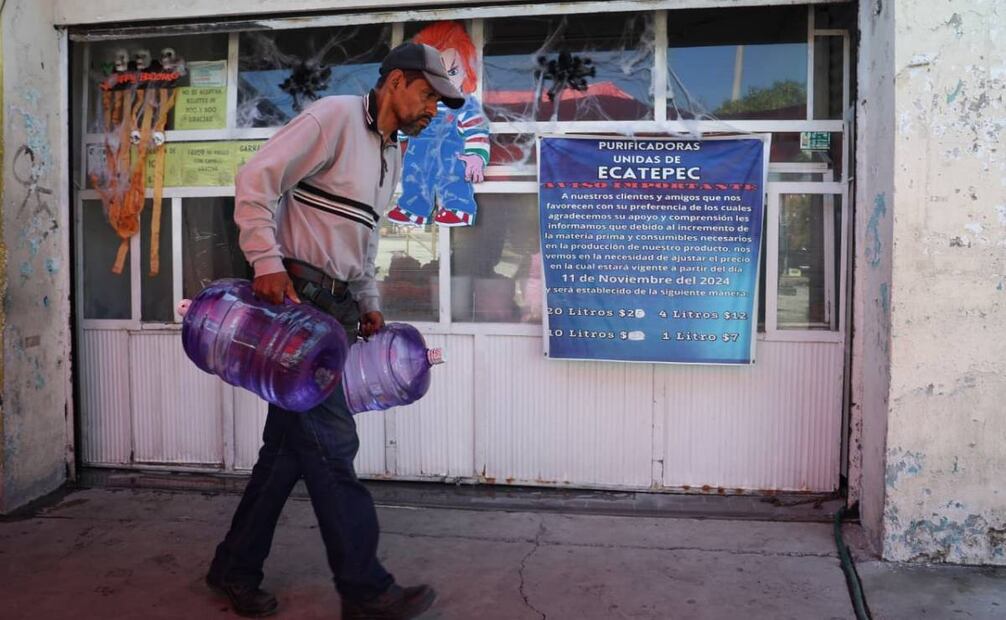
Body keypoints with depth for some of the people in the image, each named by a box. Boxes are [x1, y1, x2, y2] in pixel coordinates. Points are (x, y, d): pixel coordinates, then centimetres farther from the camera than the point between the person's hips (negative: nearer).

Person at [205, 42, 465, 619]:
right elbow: (257, 180, -14)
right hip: (296, 296, -9)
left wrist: (369, 306, 19)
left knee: (292, 440, 11)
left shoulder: (393, 157, 21)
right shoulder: (334, 116, -7)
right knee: (330, 441, -7)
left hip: (336, 306, 9)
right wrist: (267, 262, -21)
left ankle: (236, 568, 23)